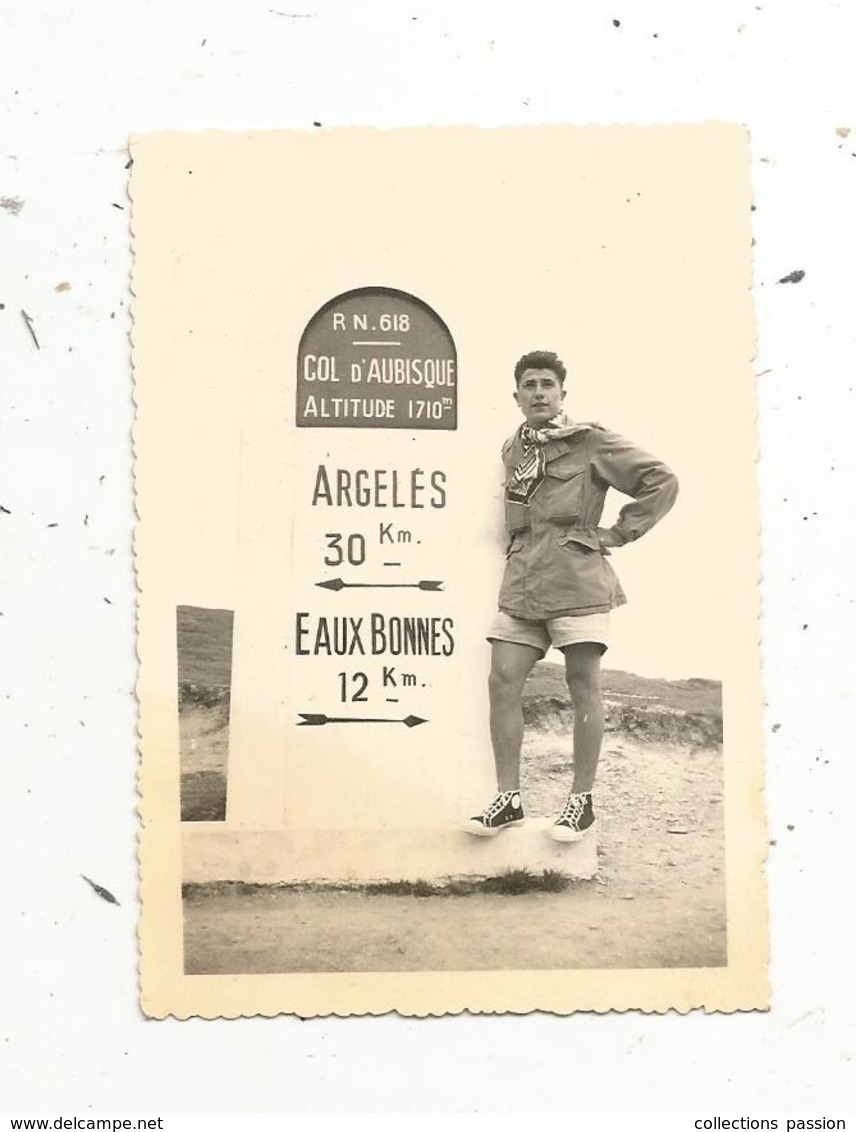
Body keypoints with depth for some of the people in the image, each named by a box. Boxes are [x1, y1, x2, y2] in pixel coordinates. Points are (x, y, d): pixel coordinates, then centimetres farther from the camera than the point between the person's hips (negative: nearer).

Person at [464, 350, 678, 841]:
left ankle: (582, 802, 7)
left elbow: (663, 481, -3)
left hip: (577, 579, -6)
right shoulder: (513, 449, 17)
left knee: (583, 686, -2)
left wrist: (617, 533, -5)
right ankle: (509, 799, 5)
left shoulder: (591, 441, -1)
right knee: (503, 681, -2)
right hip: (522, 581, 6)